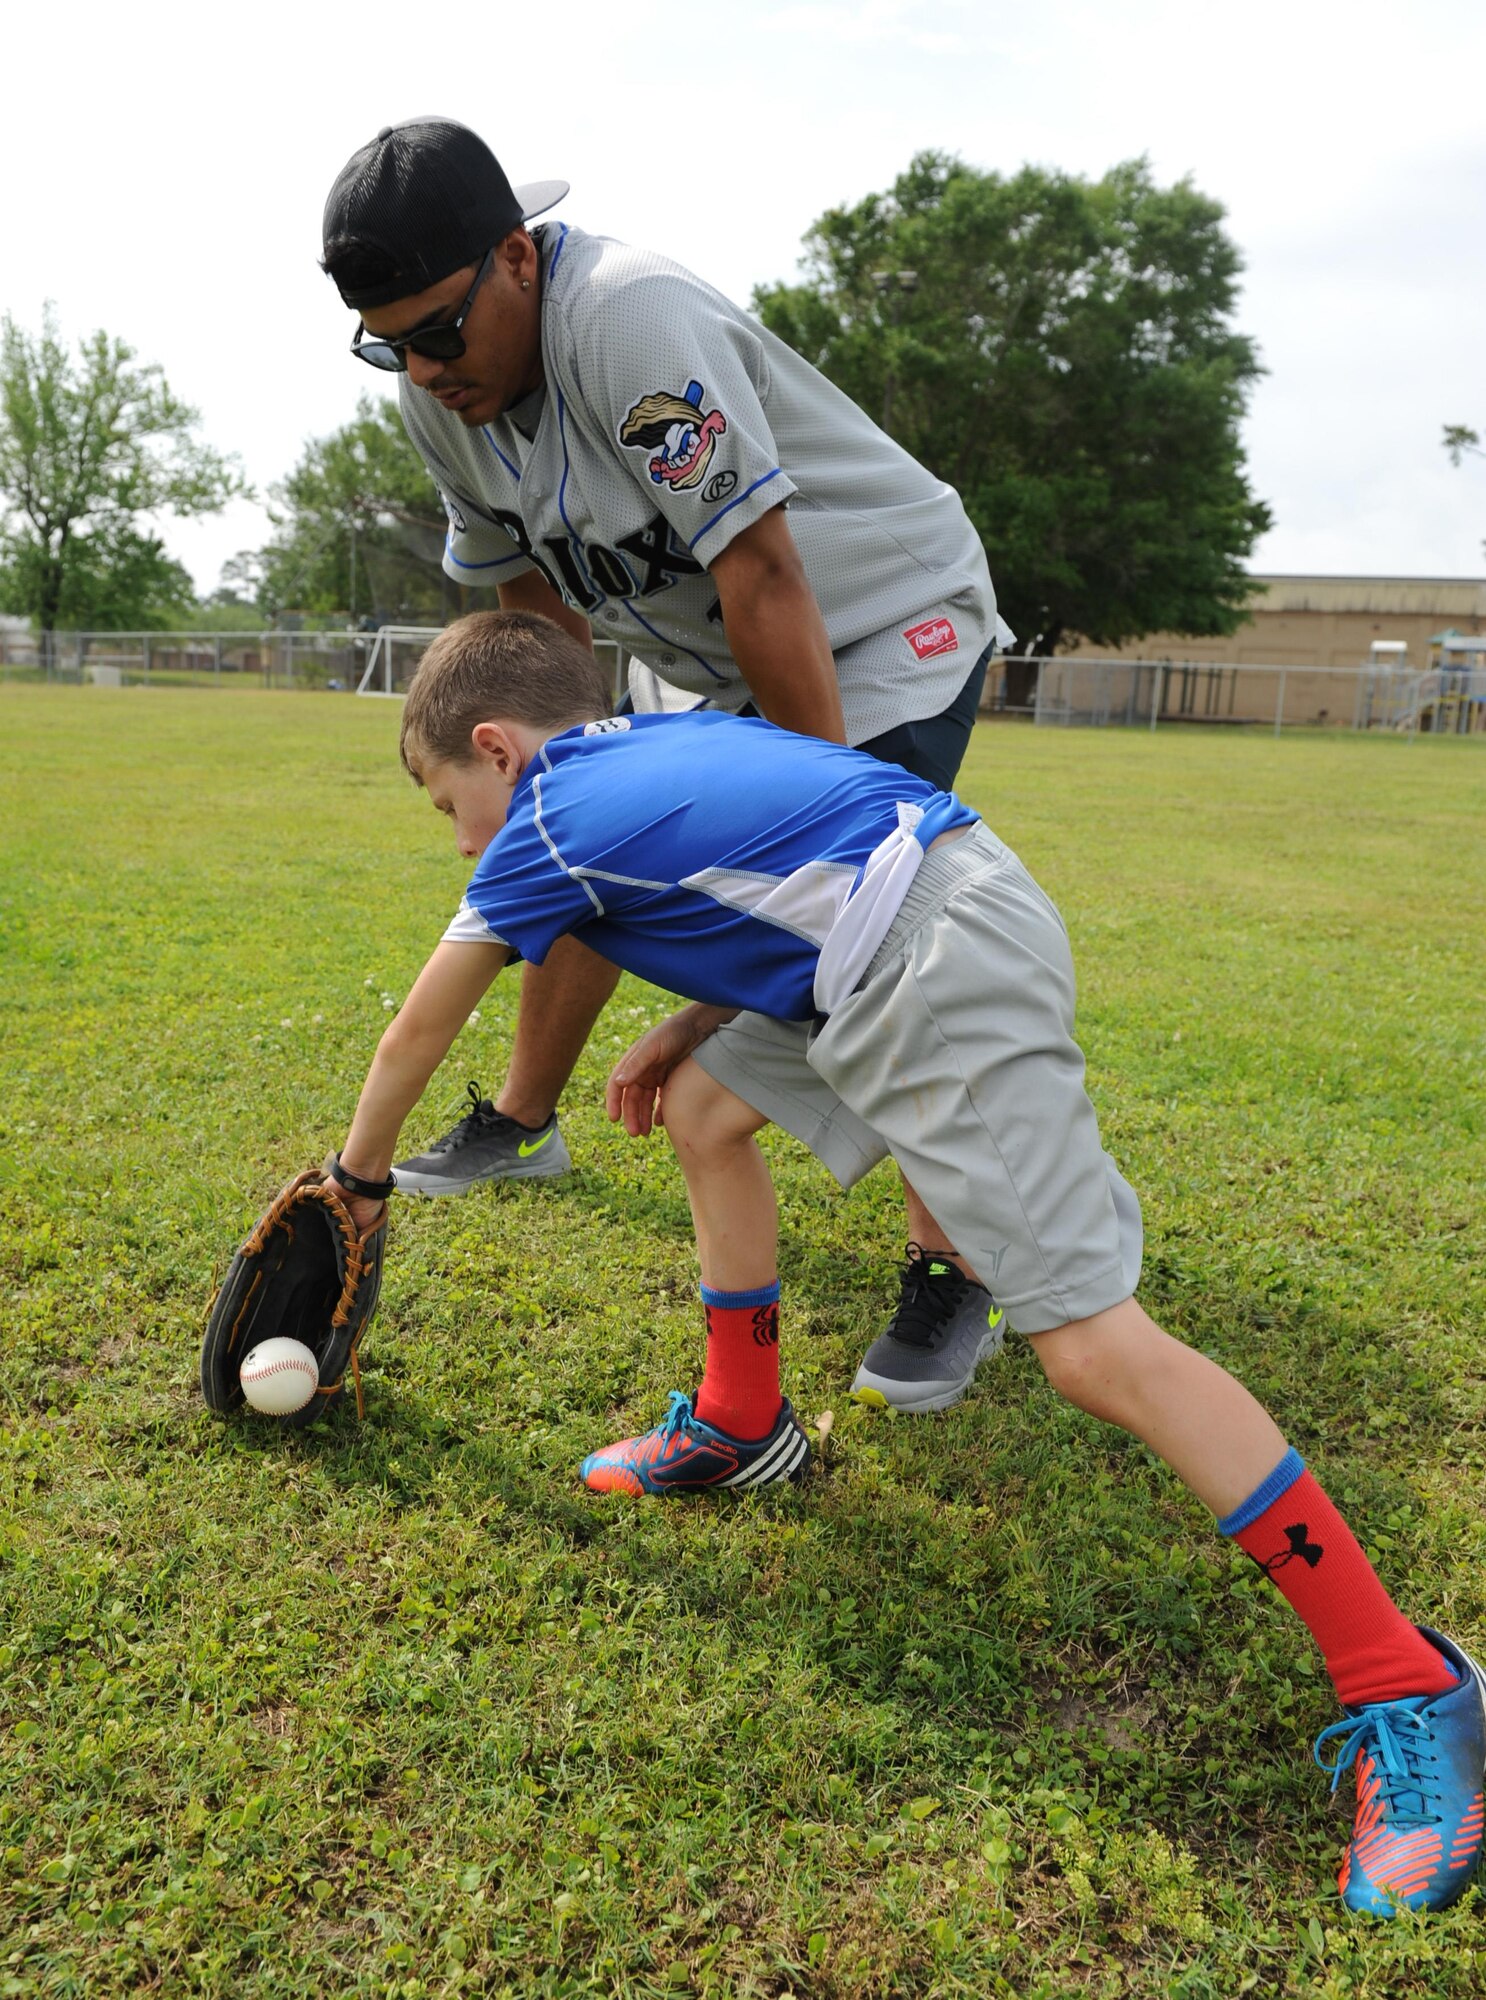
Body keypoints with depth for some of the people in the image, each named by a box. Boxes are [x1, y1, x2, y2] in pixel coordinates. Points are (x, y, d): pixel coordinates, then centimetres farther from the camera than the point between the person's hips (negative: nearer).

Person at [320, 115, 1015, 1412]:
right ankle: (524, 1121, 33)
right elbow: (535, 597, 7)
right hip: (702, 658, 8)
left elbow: (764, 580, -34)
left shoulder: (631, 320, -32)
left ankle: (953, 1271, -10)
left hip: (892, 618, -8)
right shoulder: (440, 391, -5)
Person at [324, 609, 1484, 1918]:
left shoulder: (545, 832, 2)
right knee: (699, 1108, 20)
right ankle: (742, 1430, 34)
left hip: (943, 971, -10)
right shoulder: (658, 741, 22)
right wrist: (688, 1026, 19)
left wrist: (360, 1181, 31)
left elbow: (412, 1040, 15)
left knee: (1089, 1342, -10)